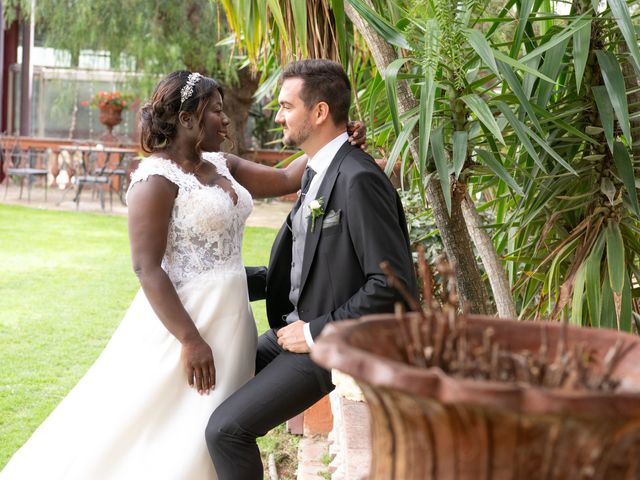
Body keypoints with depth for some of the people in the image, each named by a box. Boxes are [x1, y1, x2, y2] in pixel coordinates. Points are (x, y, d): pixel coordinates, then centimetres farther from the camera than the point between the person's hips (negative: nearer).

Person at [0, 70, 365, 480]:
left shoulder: (221, 166, 10)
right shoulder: (157, 179, -14)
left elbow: (285, 180, 16)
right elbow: (147, 268, -19)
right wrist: (189, 339, -22)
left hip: (230, 320, 8)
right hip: (183, 318, -8)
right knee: (172, 440, -4)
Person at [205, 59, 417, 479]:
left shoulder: (358, 179, -21)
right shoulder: (317, 172, 10)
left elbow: (395, 283, -25)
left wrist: (316, 333, -18)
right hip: (301, 327, 10)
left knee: (226, 428, -17)